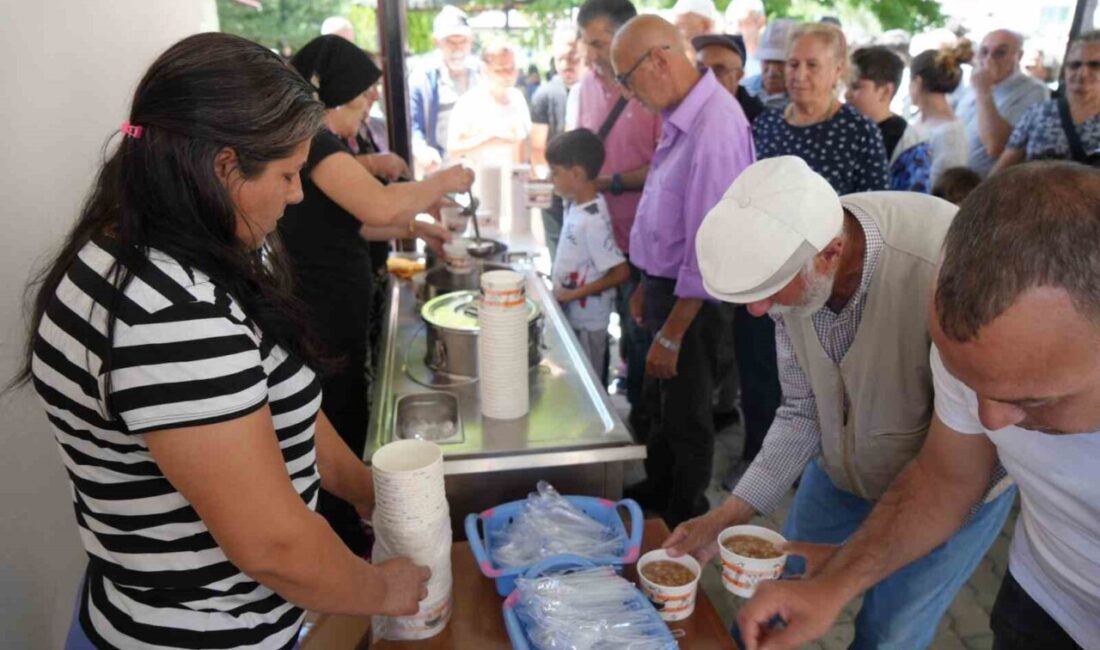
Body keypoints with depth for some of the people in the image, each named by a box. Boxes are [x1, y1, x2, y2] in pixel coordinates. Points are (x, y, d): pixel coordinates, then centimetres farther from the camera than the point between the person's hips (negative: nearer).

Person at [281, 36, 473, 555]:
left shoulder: (314, 140, 14)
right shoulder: (314, 140, -19)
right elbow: (380, 205, -32)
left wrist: (415, 228, 12)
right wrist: (443, 182, -15)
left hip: (334, 322, 10)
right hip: (322, 332, -10)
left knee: (346, 438, 22)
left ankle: (348, 544, 39)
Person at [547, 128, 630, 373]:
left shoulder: (593, 220, -25)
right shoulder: (578, 206, 1)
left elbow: (620, 272, -25)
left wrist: (574, 294, -21)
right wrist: (563, 291, 6)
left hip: (587, 320, -8)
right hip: (572, 315, 8)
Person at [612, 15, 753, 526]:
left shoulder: (714, 125, -26)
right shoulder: (681, 115, 3)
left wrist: (671, 335, -20)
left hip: (691, 298, -8)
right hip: (665, 283, 9)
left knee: (686, 417, 12)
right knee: (664, 403, 24)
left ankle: (683, 522, 35)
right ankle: (655, 492, 46)